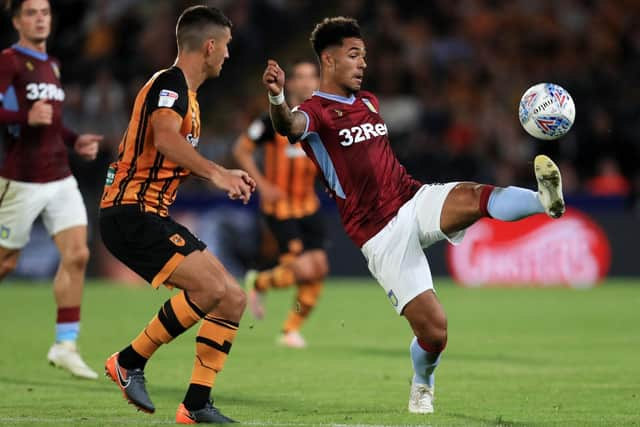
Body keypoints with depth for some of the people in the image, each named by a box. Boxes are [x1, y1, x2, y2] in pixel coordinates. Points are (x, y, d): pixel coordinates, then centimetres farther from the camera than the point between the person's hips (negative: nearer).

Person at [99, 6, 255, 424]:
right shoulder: (171, 83, -12)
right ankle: (129, 362, -8)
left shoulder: (184, 92, 19)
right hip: (129, 213, -10)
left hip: (153, 216, 10)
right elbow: (165, 138, -33)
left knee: (234, 298, 3)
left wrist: (224, 176, 31)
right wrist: (216, 173, -39)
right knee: (210, 287, -23)